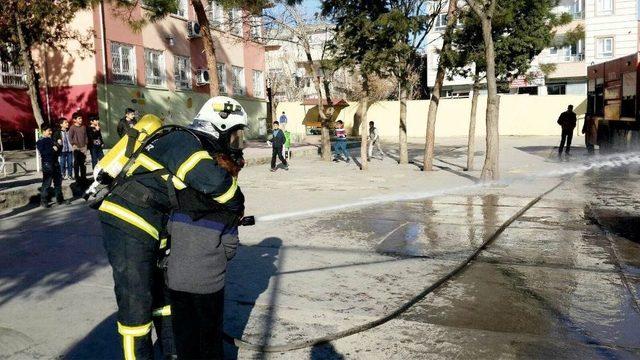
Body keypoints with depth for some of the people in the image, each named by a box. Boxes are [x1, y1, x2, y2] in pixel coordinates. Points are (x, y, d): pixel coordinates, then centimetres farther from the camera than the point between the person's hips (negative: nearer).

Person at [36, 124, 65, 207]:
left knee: (58, 181, 13)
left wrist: (58, 146, 1)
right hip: (47, 164, -7)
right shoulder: (40, 142, -4)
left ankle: (60, 199, 23)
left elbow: (58, 151, 21)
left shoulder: (51, 140, 16)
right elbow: (42, 152, -19)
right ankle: (43, 201, -2)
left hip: (55, 163, 7)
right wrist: (52, 149, -17)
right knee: (46, 184, -7)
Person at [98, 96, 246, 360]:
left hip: (148, 229, 10)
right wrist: (237, 207, -11)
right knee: (136, 302, 0)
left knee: (163, 291, 20)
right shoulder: (183, 140, -16)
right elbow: (215, 181, -30)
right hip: (128, 223, -10)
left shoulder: (202, 150, 14)